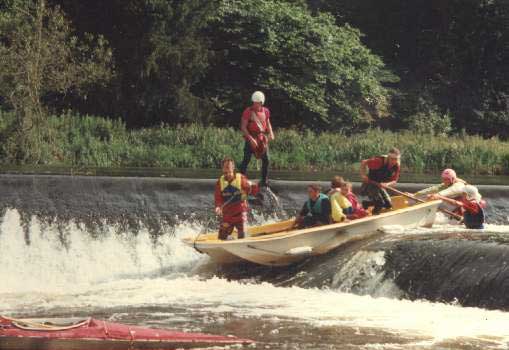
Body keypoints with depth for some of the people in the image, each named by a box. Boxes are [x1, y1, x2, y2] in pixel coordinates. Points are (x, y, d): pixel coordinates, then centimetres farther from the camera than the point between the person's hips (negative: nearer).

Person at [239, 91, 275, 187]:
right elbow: (243, 127, -11)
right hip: (251, 138, -5)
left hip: (262, 138, 5)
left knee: (266, 159, 4)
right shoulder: (248, 111, -9)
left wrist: (271, 133, 0)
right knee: (246, 160, -5)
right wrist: (251, 139, -21)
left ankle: (264, 181, 15)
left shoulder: (265, 111, 6)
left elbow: (268, 123, 19)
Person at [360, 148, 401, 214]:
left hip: (380, 186, 7)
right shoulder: (379, 161, -25)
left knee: (388, 205, 4)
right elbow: (363, 162, -16)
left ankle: (365, 204, 21)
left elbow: (394, 181, -5)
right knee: (380, 203, -22)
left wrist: (387, 184, -26)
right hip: (369, 184, -7)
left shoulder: (396, 166, -8)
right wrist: (363, 175, -24)